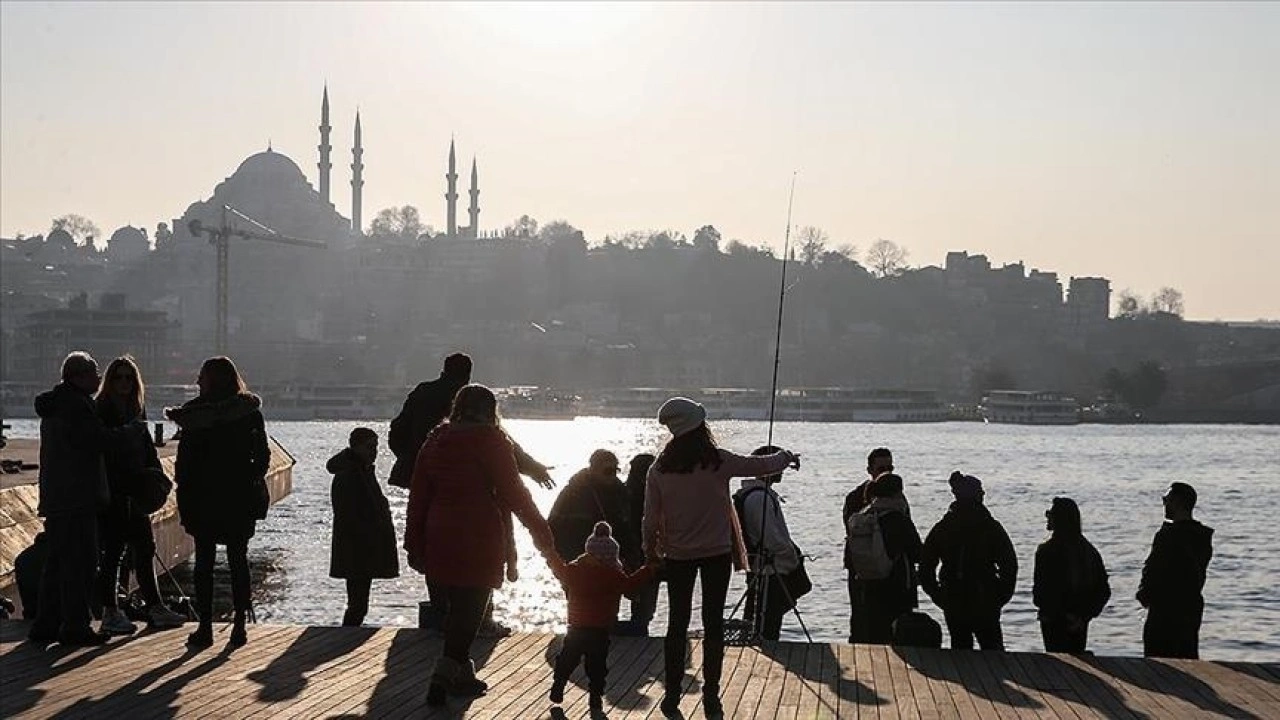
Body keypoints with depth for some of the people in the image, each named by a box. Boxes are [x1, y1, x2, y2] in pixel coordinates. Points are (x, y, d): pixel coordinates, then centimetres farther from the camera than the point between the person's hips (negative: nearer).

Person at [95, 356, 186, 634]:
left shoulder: (136, 410, 12)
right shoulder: (100, 411, -8)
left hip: (134, 492, 7)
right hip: (110, 493, -7)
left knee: (144, 548, 9)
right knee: (113, 549, -2)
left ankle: (154, 608, 16)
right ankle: (110, 613, 5)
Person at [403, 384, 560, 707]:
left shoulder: (435, 440, 10)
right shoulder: (490, 441, -8)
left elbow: (418, 495, 11)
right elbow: (513, 492, -9)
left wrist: (414, 544, 16)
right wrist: (543, 535, -4)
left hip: (438, 540, 6)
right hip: (477, 541, -6)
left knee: (457, 606, 17)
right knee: (469, 609, -3)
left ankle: (461, 673, 22)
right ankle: (445, 676, -10)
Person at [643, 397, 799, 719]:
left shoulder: (659, 469, -8)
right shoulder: (718, 461, -12)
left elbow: (651, 517, -3)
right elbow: (762, 466, -1)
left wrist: (651, 550, 13)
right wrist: (786, 458, 20)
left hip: (677, 555, 2)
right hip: (717, 551, -1)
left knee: (677, 624, 9)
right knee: (713, 625, 5)